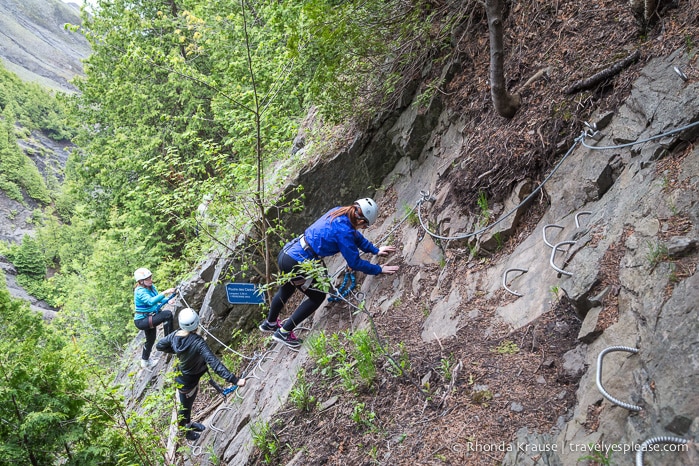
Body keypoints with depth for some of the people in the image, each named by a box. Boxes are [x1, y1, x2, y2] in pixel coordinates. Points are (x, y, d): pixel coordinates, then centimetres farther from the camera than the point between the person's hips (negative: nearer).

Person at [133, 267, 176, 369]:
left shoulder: (151, 287, 2)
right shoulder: (140, 291, -24)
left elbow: (159, 299, 13)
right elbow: (151, 301, -41)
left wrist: (168, 300, -6)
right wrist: (165, 293, -47)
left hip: (148, 318, 10)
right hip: (141, 321, -10)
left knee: (151, 339, 29)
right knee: (167, 314, -25)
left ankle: (145, 361, 52)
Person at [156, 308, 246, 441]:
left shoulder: (175, 335, -18)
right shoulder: (198, 343, -39)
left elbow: (159, 345, 0)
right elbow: (215, 364, -43)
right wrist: (234, 380, -45)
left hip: (181, 374, 7)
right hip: (187, 382, -7)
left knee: (189, 402, 32)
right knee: (185, 407, 22)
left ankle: (188, 423, 58)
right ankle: (182, 431, 49)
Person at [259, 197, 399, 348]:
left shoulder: (338, 212, 1)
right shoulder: (343, 230, -23)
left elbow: (356, 236, 19)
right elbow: (354, 262, -14)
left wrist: (376, 250, 22)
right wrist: (379, 269, -3)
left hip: (286, 252, 9)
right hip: (295, 263, -9)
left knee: (287, 290, 34)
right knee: (318, 296, 13)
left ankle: (269, 323, 58)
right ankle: (284, 332, 19)